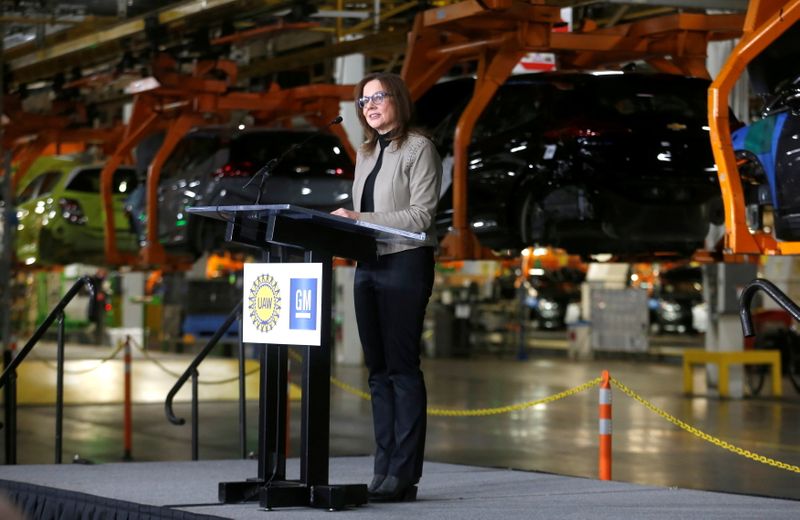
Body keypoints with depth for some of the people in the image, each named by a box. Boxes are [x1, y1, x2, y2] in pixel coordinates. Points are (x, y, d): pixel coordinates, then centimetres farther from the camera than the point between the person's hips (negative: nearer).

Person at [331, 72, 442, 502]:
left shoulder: (418, 148, -3)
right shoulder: (365, 153, 18)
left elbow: (421, 215, -12)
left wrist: (360, 220, -18)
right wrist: (347, 223, -1)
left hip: (405, 263, -7)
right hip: (367, 265, 7)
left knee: (402, 367, -9)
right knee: (378, 370, 6)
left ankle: (404, 475, -9)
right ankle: (384, 471, 8)